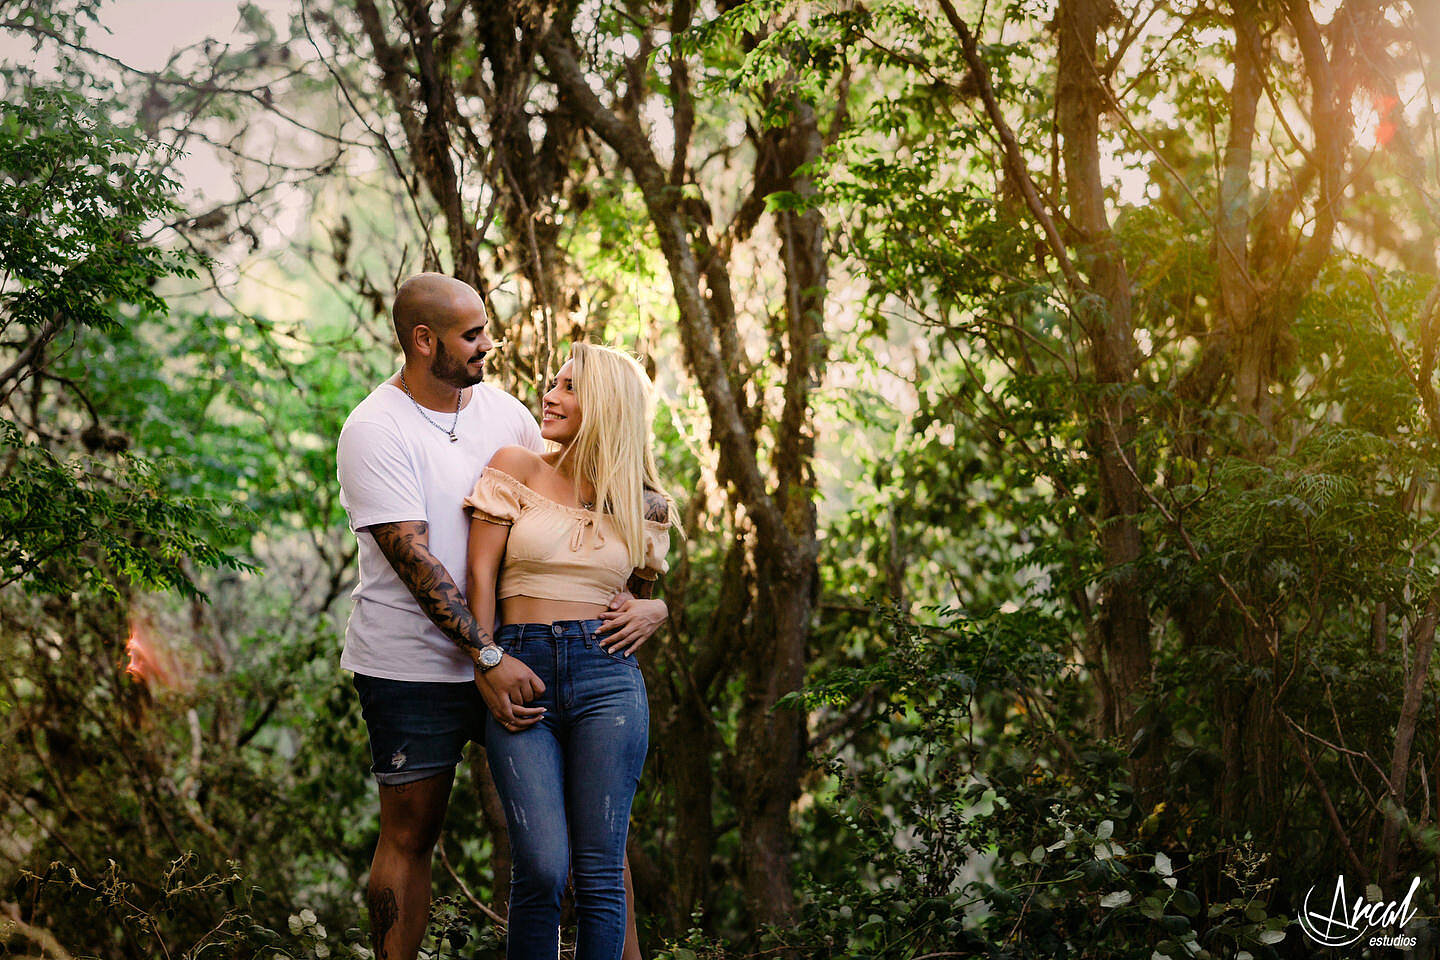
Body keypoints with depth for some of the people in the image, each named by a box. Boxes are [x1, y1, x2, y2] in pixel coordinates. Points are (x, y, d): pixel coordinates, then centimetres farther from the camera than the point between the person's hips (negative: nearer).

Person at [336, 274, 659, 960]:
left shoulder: (502, 409, 7)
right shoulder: (374, 431, -12)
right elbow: (412, 557, -19)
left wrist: (616, 592, -4)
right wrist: (488, 655, -25)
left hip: (509, 656, 5)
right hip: (412, 667, -5)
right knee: (409, 838, 3)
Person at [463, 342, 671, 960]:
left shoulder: (644, 507, 11)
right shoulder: (518, 468, 6)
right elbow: (480, 573, 2)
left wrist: (653, 611, 3)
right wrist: (488, 662, -6)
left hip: (606, 676, 1)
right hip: (519, 671, -1)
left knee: (599, 871, -3)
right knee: (541, 868, -12)